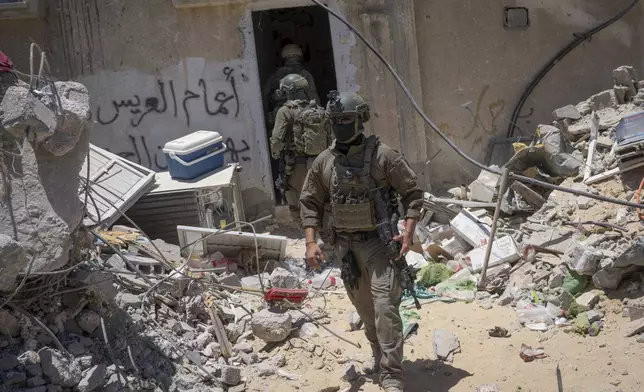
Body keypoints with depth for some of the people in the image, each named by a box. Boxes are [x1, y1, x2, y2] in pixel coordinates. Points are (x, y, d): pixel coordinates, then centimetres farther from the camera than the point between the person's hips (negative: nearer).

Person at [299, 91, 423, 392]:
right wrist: (311, 242, -3)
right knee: (364, 307, 17)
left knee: (385, 306, -12)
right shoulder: (323, 162, 0)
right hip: (344, 245, 4)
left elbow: (412, 193, -5)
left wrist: (408, 232, -16)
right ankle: (379, 353, 40)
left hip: (378, 241, -4)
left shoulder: (382, 155, -11)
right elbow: (309, 203, 7)